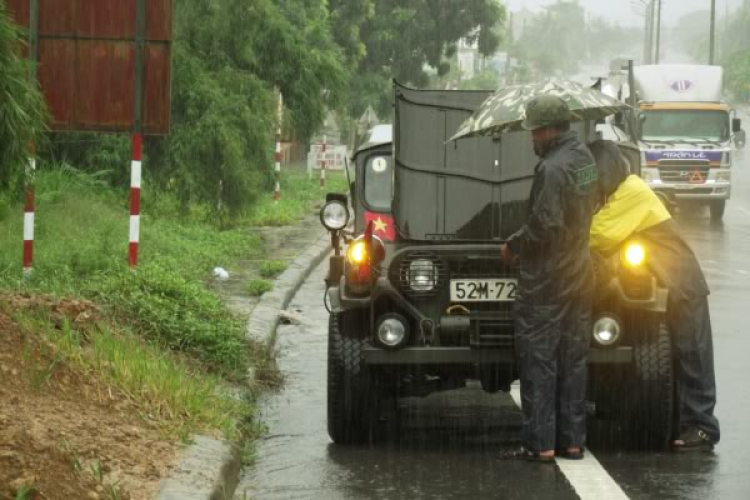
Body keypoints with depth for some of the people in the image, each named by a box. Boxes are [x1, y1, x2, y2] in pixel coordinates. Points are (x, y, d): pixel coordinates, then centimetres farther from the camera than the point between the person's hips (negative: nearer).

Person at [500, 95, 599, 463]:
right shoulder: (584, 157, 8)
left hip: (547, 278, -9)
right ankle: (572, 439, 17)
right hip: (579, 274, 9)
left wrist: (513, 246, -10)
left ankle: (539, 444, -3)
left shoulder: (553, 168, -21)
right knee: (572, 359, 13)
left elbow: (545, 225, -26)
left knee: (537, 360, -3)